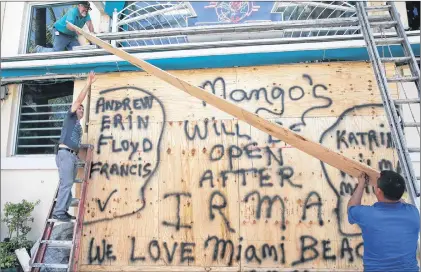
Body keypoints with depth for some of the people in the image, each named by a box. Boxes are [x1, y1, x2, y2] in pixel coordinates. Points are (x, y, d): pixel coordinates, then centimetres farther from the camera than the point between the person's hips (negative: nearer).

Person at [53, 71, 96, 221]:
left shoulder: (78, 125, 26)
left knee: (68, 184, 5)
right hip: (65, 153, -8)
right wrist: (88, 84, -3)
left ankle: (63, 211, 7)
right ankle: (58, 212, -13)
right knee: (66, 183, -14)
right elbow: (78, 100, -3)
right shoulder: (70, 117, 6)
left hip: (73, 155, 8)